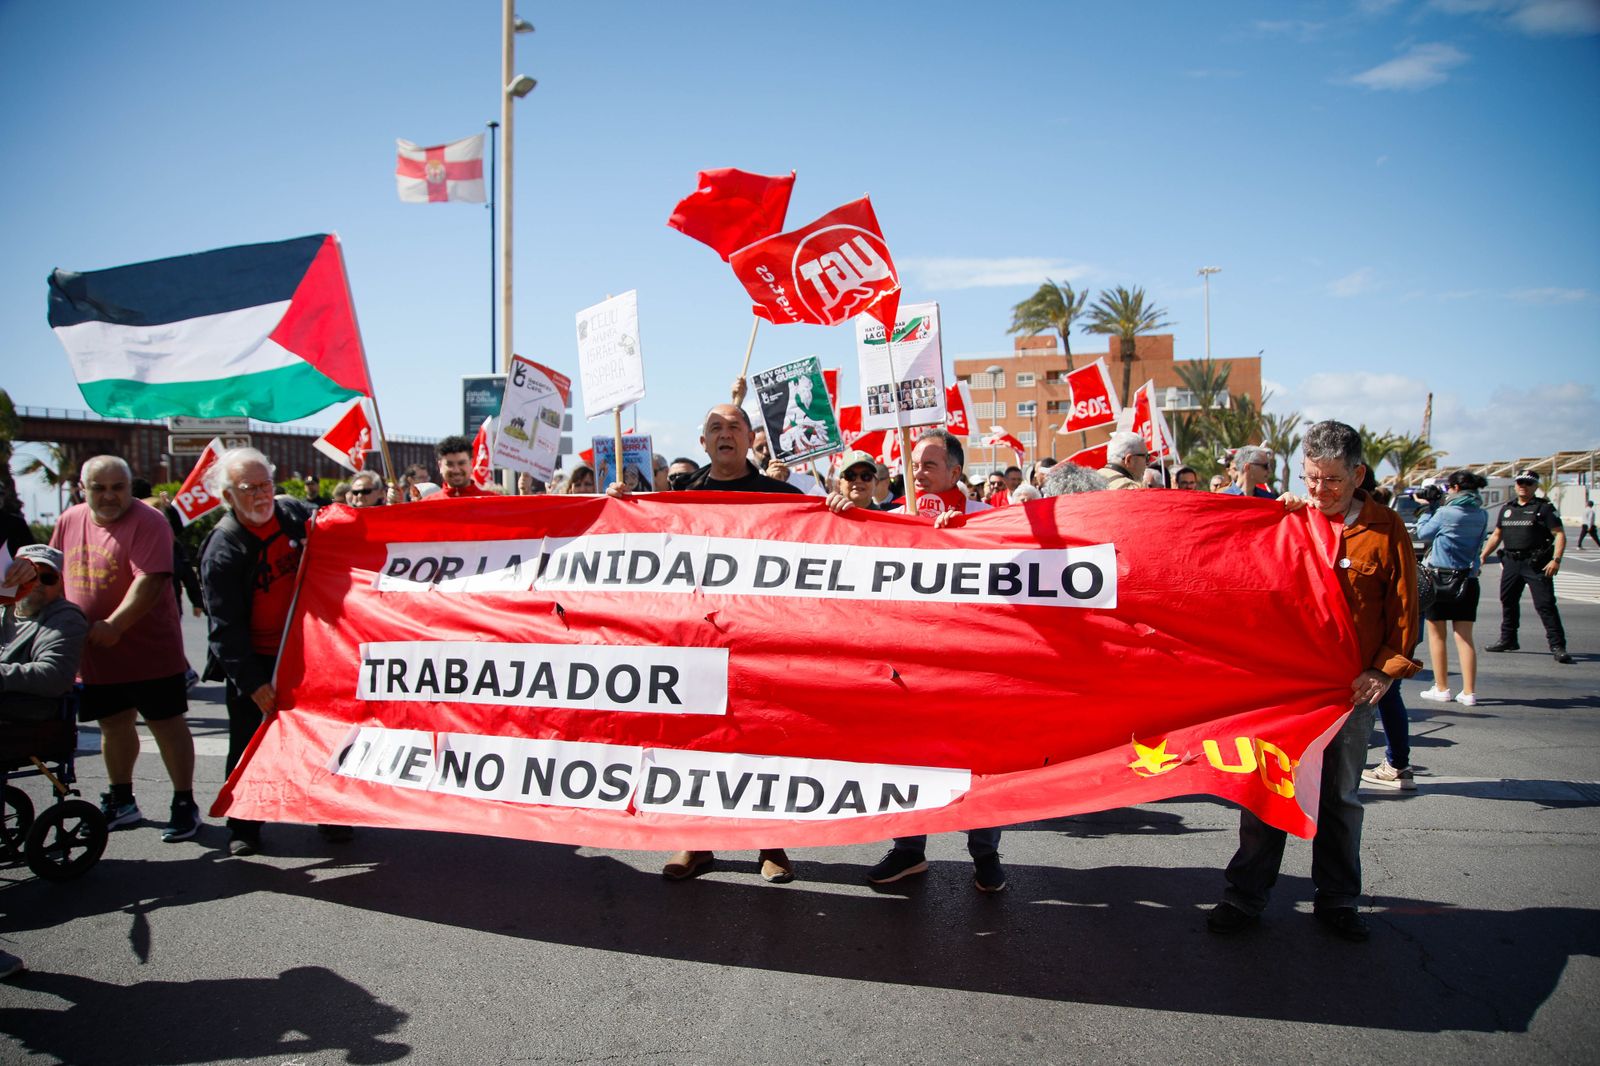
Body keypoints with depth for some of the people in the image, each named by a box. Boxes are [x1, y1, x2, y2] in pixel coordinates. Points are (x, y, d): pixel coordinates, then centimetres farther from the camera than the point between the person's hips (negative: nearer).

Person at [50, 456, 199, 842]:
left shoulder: (147, 522, -15)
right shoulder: (69, 521, 7)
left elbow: (150, 580, -24)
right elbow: (54, 574, 18)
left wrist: (114, 625, -29)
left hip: (149, 650, -7)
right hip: (94, 652, 7)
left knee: (166, 723, 3)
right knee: (113, 724, 19)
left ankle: (185, 803, 13)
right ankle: (121, 802, 34)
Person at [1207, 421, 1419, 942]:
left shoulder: (1387, 530, -1)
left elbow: (1404, 608, 0)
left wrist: (1386, 669, -8)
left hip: (1351, 686, 0)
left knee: (1340, 796, 13)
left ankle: (1337, 900, 28)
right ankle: (1245, 896, 16)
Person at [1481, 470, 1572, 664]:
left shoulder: (1544, 508, -2)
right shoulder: (1507, 509, 16)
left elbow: (1559, 534, -8)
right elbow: (1496, 535, 22)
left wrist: (1556, 559, -19)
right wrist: (1483, 555, 13)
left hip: (1536, 564, -6)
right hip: (1511, 562, 6)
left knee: (1545, 604, -10)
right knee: (1508, 601, 14)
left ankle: (1558, 646, -9)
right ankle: (1508, 640, 27)